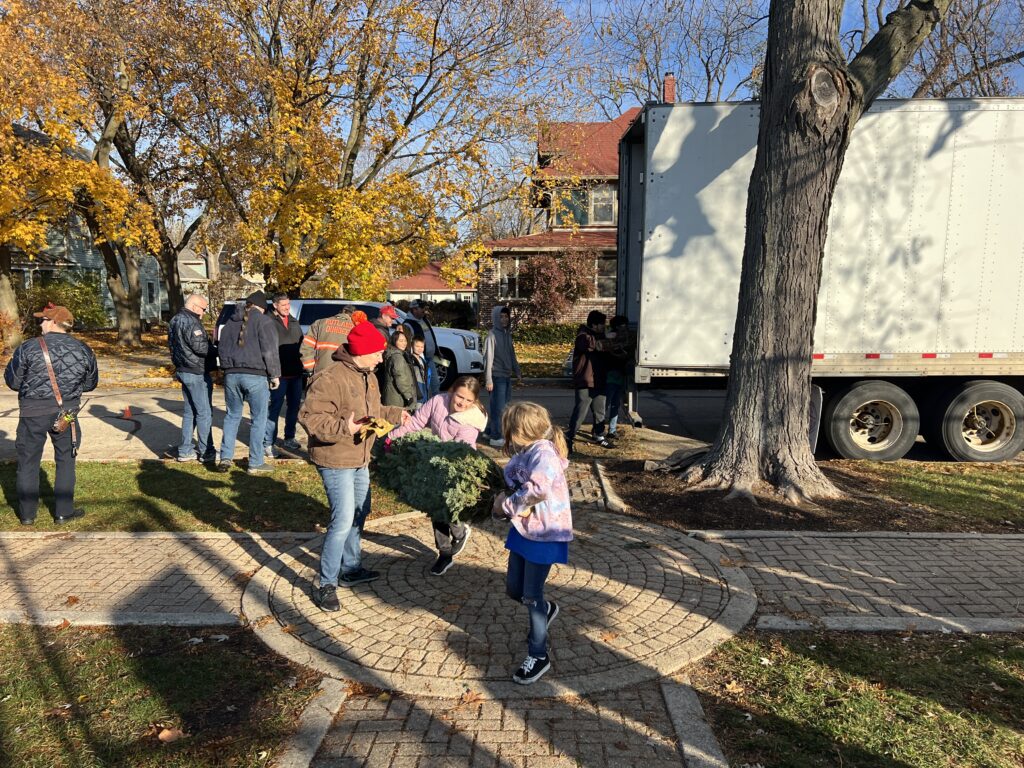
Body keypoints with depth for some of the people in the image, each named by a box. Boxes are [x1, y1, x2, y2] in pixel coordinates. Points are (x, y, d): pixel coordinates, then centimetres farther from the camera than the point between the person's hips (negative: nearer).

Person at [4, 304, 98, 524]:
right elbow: (90, 384, 8)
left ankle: (27, 514, 21)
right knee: (66, 461, 12)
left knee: (28, 462, 12)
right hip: (67, 412, 2)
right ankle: (64, 512, 15)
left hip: (33, 413, -2)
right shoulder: (83, 350, -1)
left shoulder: (29, 348, -9)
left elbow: (12, 381, -1)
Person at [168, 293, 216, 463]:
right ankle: (206, 452, 2)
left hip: (183, 371, 10)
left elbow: (172, 344, 20)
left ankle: (185, 451, 19)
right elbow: (201, 347, -23)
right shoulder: (191, 322, -18)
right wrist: (217, 349, -8)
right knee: (204, 413, -3)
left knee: (190, 412, 16)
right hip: (196, 373, -10)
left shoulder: (175, 321, 14)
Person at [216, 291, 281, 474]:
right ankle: (255, 464, 4)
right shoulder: (262, 321, -6)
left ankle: (226, 457, 12)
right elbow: (270, 351, -10)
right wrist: (275, 375, -4)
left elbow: (222, 349, 18)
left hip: (231, 375, 6)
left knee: (232, 416, 16)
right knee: (258, 419, 2)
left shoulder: (230, 322, 14)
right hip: (256, 376, -6)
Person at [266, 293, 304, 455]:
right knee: (275, 407, -4)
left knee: (294, 405, 15)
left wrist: (302, 363, 13)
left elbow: (302, 343, 22)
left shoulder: (294, 322, 15)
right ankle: (269, 443, 2)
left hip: (295, 373, 7)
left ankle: (289, 438, 29)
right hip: (279, 373, -7)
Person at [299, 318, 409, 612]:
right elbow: (308, 417, -27)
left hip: (360, 460, 10)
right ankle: (325, 584, 5)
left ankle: (351, 568, 39)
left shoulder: (367, 376, 8)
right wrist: (345, 428, -36)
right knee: (343, 521, -10)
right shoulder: (330, 379, -24)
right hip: (335, 461, -10)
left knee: (360, 512, 21)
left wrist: (394, 414, 18)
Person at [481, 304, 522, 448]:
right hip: (497, 377, -8)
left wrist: (518, 372, 15)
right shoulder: (492, 335, -11)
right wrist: (488, 380, -18)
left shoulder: (507, 334, 11)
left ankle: (490, 431, 24)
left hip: (507, 376, 8)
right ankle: (496, 437, 3)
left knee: (503, 406, 12)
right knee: (498, 407, -4)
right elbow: (488, 358, -15)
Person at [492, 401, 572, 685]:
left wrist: (506, 505, -22)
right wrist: (504, 503, -10)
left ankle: (538, 656, 20)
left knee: (531, 595, 2)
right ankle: (546, 609, 47)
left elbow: (538, 489, -37)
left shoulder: (543, 453, -23)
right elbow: (515, 486, 13)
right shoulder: (525, 453, 5)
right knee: (514, 589, 17)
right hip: (523, 530, 8)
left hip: (544, 535, -8)